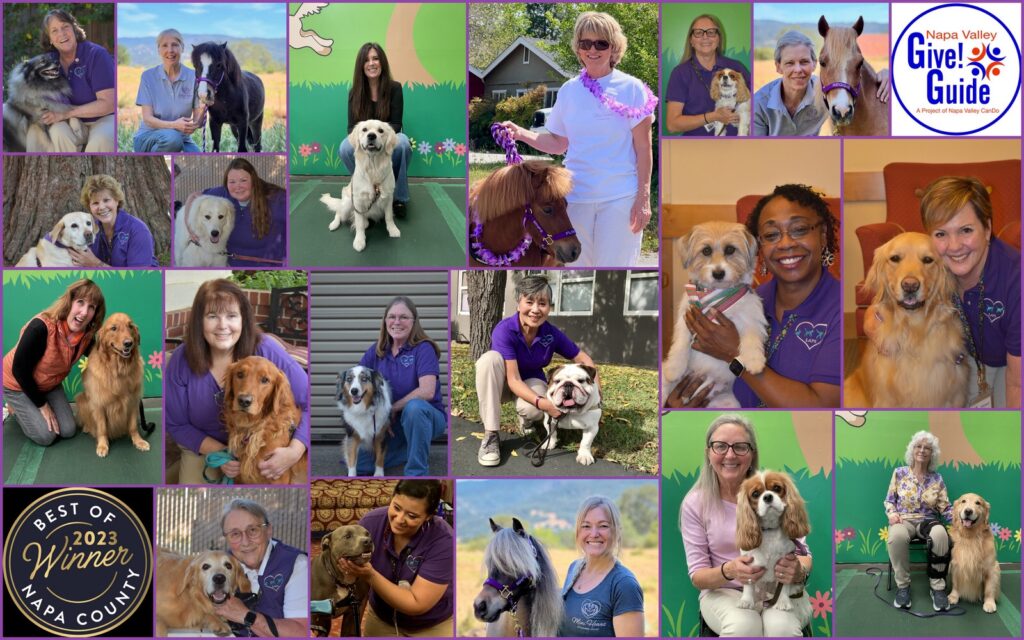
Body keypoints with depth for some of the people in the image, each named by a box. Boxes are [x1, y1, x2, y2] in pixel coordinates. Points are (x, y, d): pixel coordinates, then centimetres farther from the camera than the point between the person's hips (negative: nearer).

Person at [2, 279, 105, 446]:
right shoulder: (41, 328, -38)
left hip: (50, 385, 6)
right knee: (45, 436, -11)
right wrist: (42, 405, -19)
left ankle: (26, 408, 26)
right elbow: (19, 371, -28)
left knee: (68, 431, 1)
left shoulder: (86, 334, -19)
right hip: (17, 384, -6)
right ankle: (16, 407, 17)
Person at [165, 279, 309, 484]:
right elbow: (176, 425, -4)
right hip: (203, 448, 1)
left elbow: (309, 401, -18)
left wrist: (294, 451, -33)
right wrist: (219, 452, -20)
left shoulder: (265, 351, -21)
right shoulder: (182, 361, -15)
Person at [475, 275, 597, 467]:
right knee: (490, 359, -35)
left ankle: (527, 420, 7)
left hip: (531, 382, 2)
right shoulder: (504, 330, -28)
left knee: (531, 409, -35)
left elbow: (583, 360, -5)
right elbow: (513, 380, -32)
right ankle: (491, 435, -29)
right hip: (503, 384, -1)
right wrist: (543, 403, -46)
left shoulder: (552, 334, -18)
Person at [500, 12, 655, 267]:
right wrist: (520, 133, 0)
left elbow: (643, 149, -4)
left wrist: (643, 197, -10)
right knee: (576, 264, 11)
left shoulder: (632, 89, -4)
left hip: (620, 198, -4)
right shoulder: (569, 91, 7)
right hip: (576, 196, 4)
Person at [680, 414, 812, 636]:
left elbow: (802, 552, 0)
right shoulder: (695, 504, -2)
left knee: (781, 626, -35)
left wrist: (799, 571, -26)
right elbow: (697, 576, -3)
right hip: (724, 592, 0)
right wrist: (728, 571, -26)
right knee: (743, 625, -35)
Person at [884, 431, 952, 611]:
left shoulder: (937, 479, 9)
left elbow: (945, 508, 5)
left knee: (940, 534, -39)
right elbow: (889, 500, 9)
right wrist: (892, 513, -12)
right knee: (897, 535, -41)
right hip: (903, 520, -1)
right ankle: (903, 585, -23)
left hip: (928, 521, 1)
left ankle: (937, 587, -27)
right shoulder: (900, 473, 7)